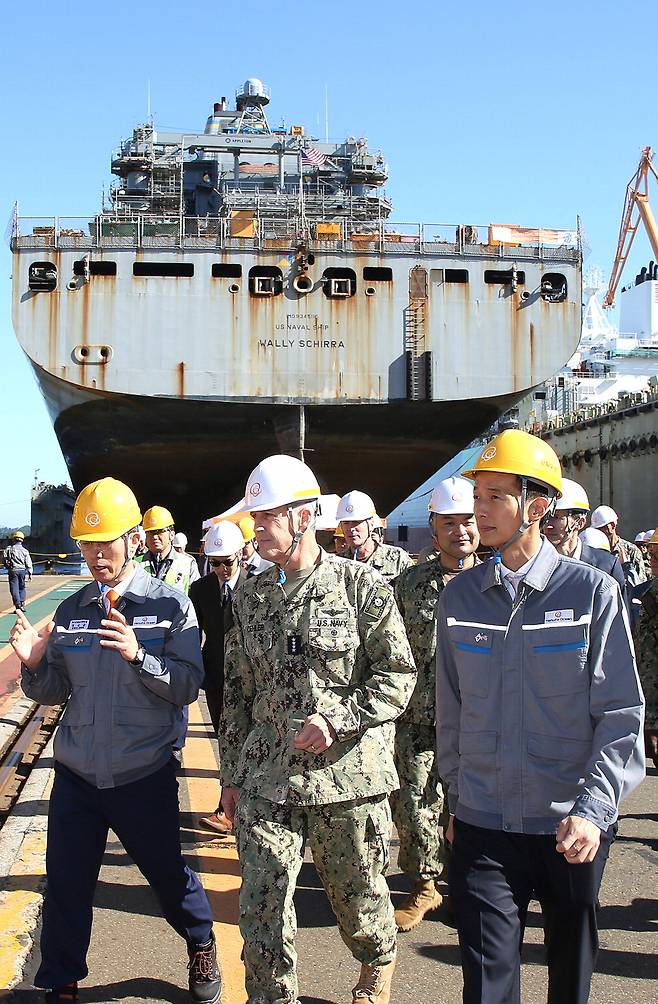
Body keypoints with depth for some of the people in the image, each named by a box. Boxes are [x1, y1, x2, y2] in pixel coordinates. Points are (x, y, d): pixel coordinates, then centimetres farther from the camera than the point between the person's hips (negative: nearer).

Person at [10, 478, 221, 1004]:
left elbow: (187, 688, -14)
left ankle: (202, 947, 41)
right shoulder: (70, 611, 4)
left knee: (168, 873, 12)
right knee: (67, 885, 9)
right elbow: (53, 693, 7)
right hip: (76, 776, 3)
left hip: (145, 776, -3)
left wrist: (138, 655, -29)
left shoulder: (170, 605, -7)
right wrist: (35, 663, -14)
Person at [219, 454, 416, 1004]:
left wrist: (337, 717, -19)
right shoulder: (250, 597, 7)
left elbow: (399, 675, -6)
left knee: (357, 894, 15)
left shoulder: (361, 584, -7)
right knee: (261, 907, 1)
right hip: (265, 779, 3)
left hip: (348, 773, -3)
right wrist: (232, 774, 13)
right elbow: (238, 690, 14)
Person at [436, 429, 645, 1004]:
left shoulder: (592, 591, -7)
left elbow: (622, 715, -9)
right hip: (483, 826, 2)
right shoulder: (460, 596, 2)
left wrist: (593, 811, -18)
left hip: (572, 827, -1)